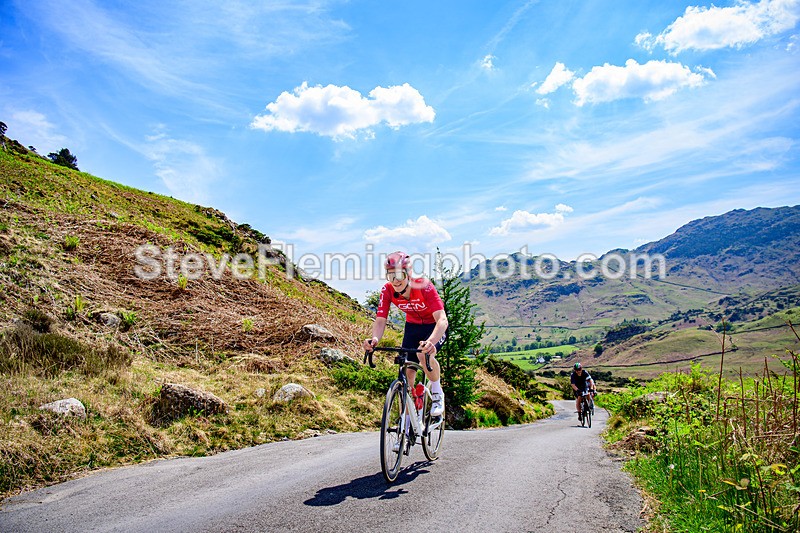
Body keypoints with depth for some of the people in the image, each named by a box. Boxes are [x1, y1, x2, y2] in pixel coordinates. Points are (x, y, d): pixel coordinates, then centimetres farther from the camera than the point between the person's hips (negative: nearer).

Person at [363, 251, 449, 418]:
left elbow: (442, 320, -43)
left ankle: (437, 393, -6)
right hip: (412, 325, 4)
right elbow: (380, 320, -24)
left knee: (424, 354, -34)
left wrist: (430, 341, -62)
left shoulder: (424, 286, -33)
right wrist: (375, 339, -47)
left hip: (434, 327, -4)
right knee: (407, 372, -4)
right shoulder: (387, 290, -21)